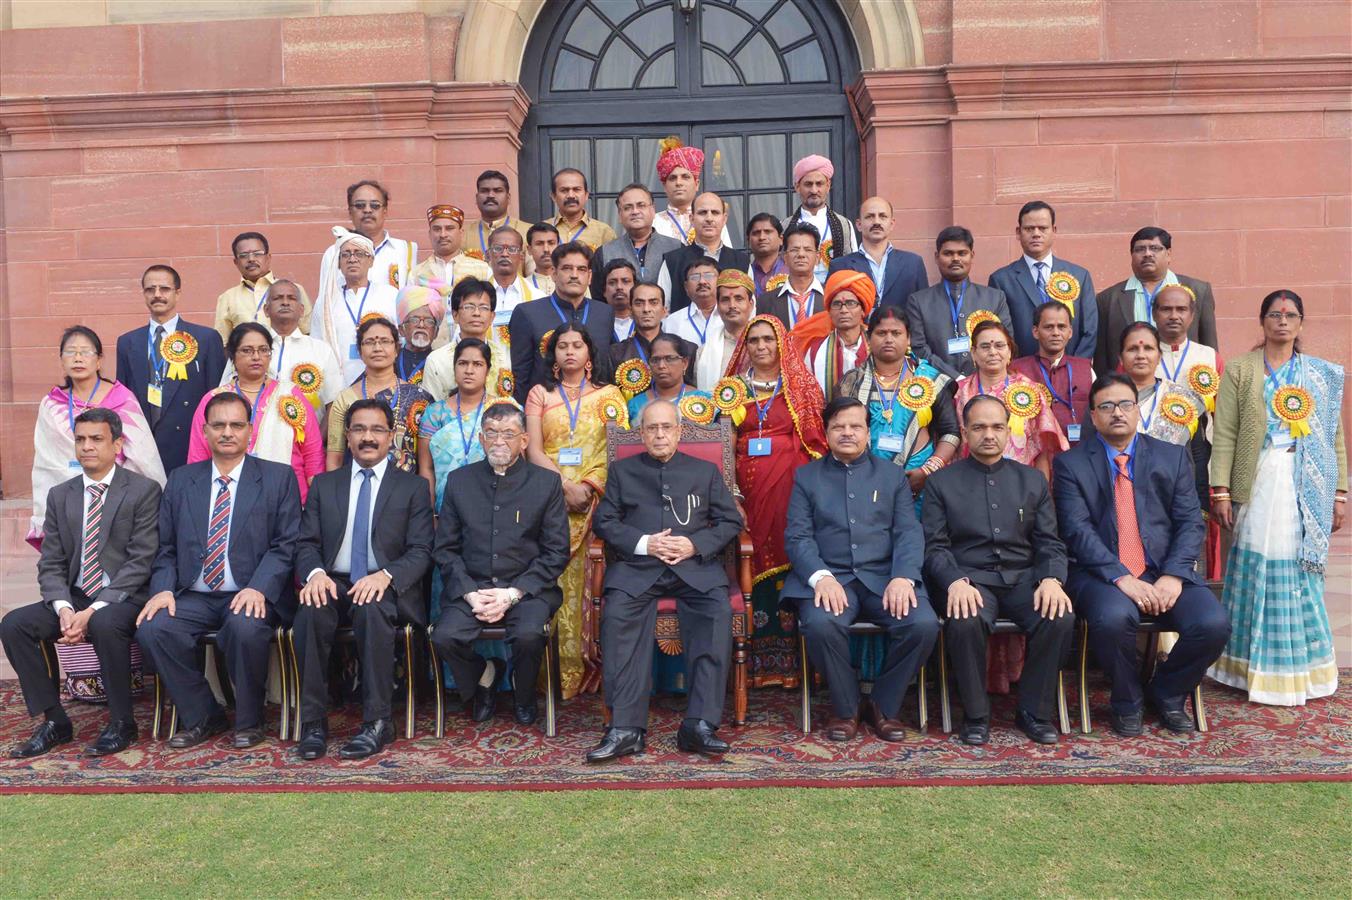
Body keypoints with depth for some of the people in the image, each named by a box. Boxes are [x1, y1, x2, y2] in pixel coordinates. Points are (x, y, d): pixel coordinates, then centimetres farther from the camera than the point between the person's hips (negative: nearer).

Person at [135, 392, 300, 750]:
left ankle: (248, 721, -7)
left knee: (246, 627, -35)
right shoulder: (180, 481, 15)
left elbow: (286, 544, -3)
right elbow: (165, 548, 13)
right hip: (193, 597, 4)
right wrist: (163, 589, -7)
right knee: (151, 628, -23)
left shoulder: (278, 478, 4)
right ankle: (202, 717, -2)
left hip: (251, 597, -4)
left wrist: (259, 589, -19)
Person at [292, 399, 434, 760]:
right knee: (311, 612, -32)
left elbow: (420, 551, 0)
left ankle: (377, 723, -28)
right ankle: (313, 723, -23)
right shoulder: (324, 484, 17)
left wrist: (386, 576, -20)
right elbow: (307, 543, 10)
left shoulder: (413, 487, 9)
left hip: (387, 589, -2)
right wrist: (315, 573, -14)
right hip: (332, 584, 2)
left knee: (372, 609, -36)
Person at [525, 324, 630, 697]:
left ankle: (590, 665, -4)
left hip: (596, 500, 0)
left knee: (591, 579, -10)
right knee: (556, 581, -8)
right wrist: (566, 486, -11)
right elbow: (533, 450, 4)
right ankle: (561, 669, -4)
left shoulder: (608, 395, 15)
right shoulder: (539, 394, 15)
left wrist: (590, 485, -11)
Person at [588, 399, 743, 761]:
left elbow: (731, 521, 13)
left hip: (695, 565, 0)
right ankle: (626, 728, -31)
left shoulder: (705, 471, 21)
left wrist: (695, 545, -6)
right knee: (616, 615, -31)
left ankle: (699, 725, -31)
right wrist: (643, 543, -7)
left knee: (719, 612, -31)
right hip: (636, 566, 0)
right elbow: (604, 521, 10)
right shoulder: (623, 471, 21)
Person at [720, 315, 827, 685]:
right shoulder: (734, 387, 13)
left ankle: (791, 658, 2)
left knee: (789, 556, -5)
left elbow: (815, 437, 4)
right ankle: (759, 659, 6)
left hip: (792, 481, -1)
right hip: (749, 483, 2)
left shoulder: (801, 384, 9)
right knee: (756, 556, 0)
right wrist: (729, 487, -4)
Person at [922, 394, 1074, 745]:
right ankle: (976, 714, -11)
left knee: (1060, 618, -27)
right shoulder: (941, 482, 8)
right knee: (965, 622, -35)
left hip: (1023, 578, 3)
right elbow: (935, 546, 0)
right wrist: (956, 582, -20)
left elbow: (1049, 542, 10)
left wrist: (1051, 579, -11)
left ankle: (1034, 712, -5)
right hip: (968, 577, -2)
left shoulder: (1033, 480, 16)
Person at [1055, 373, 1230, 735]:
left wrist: (1173, 575, -12)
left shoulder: (1173, 457, 13)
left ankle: (1166, 693, 9)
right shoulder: (1071, 464, 5)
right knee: (1114, 618, -34)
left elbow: (1191, 522, 5)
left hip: (1165, 572, 3)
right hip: (1101, 574, -3)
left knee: (1213, 624, -22)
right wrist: (1120, 577, -20)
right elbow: (1077, 530, -7)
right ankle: (1127, 702, -3)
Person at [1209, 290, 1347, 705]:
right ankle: (1258, 668, 11)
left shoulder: (1323, 375, 11)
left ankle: (1301, 669, 18)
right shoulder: (1240, 370, 3)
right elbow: (1225, 435, -3)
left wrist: (1339, 492, 4)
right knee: (1257, 571, 0)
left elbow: (1335, 437, 10)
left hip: (1307, 488, 2)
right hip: (1259, 484, -2)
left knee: (1301, 573, 5)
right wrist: (1220, 491, -9)